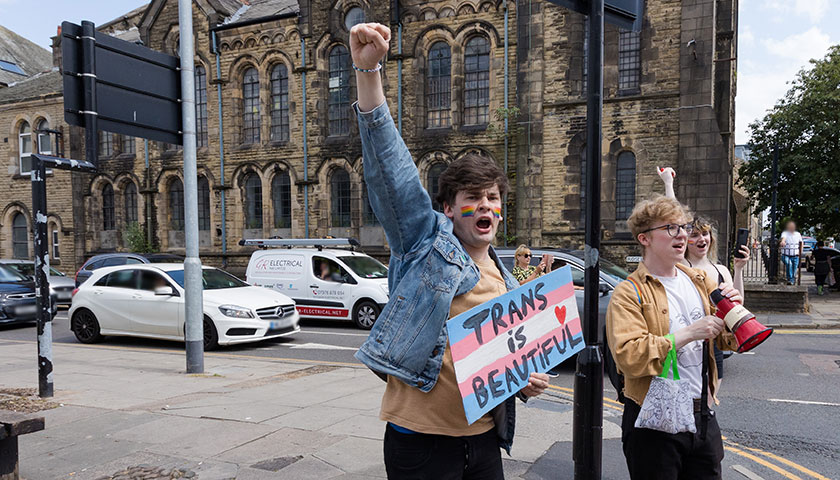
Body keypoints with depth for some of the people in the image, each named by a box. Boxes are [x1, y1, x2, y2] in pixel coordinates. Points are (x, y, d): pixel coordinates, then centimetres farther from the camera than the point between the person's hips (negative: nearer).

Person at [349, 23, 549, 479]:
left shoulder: (509, 286, 12)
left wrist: (527, 381, 2)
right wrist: (367, 70, -26)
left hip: (484, 440, 6)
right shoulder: (427, 241, -5)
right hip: (420, 439, -6)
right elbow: (390, 166, -17)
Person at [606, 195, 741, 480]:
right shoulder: (629, 293, -11)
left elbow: (730, 343, 11)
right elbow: (629, 358, -23)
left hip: (703, 417, 6)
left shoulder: (701, 282, 9)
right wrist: (689, 333, -24)